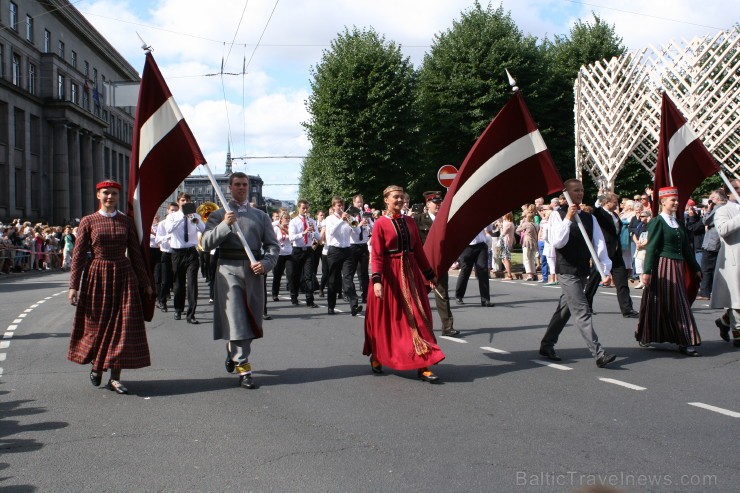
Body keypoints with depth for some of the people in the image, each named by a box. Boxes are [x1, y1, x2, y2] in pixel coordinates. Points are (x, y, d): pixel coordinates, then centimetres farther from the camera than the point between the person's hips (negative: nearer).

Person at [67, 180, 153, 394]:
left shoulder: (126, 221, 6)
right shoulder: (88, 221, 0)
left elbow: (136, 253, 8)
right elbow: (78, 255, 0)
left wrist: (145, 283, 7)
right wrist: (73, 286, -6)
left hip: (124, 276, 1)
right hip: (97, 276, -1)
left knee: (123, 325, -4)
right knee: (97, 324, 7)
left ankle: (115, 377, 2)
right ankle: (96, 366, 32)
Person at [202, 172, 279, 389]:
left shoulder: (260, 216, 14)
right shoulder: (218, 215, 9)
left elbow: (273, 244, 9)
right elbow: (207, 243, -3)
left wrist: (265, 263, -10)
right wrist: (224, 225, -16)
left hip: (254, 271, 3)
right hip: (229, 270, -3)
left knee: (251, 319, 10)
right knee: (236, 320, -9)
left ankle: (233, 355, 35)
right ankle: (243, 370, -8)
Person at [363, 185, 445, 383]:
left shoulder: (409, 221, 9)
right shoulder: (380, 223, -6)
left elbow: (419, 250, 13)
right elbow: (376, 255, -12)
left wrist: (429, 274, 13)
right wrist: (377, 280, -23)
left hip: (410, 272, 5)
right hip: (390, 274, -4)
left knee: (417, 318, -1)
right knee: (386, 318, 7)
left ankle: (422, 366, 0)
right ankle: (376, 357, 29)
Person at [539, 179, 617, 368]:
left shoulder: (589, 218, 7)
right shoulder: (558, 215, -8)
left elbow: (599, 243, 1)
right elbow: (557, 242, -19)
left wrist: (606, 269, -10)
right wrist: (568, 218, -23)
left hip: (583, 271, 7)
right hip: (566, 271, -6)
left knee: (565, 309, 15)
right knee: (582, 311, -11)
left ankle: (547, 345, 29)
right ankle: (599, 354, -13)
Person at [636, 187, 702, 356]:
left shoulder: (678, 223, 15)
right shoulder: (657, 222, -7)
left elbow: (686, 248, 20)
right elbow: (651, 248, -13)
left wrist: (695, 268, 20)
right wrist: (647, 271, -18)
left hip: (677, 268, 8)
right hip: (663, 267, -7)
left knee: (679, 304, 8)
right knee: (658, 303, -3)